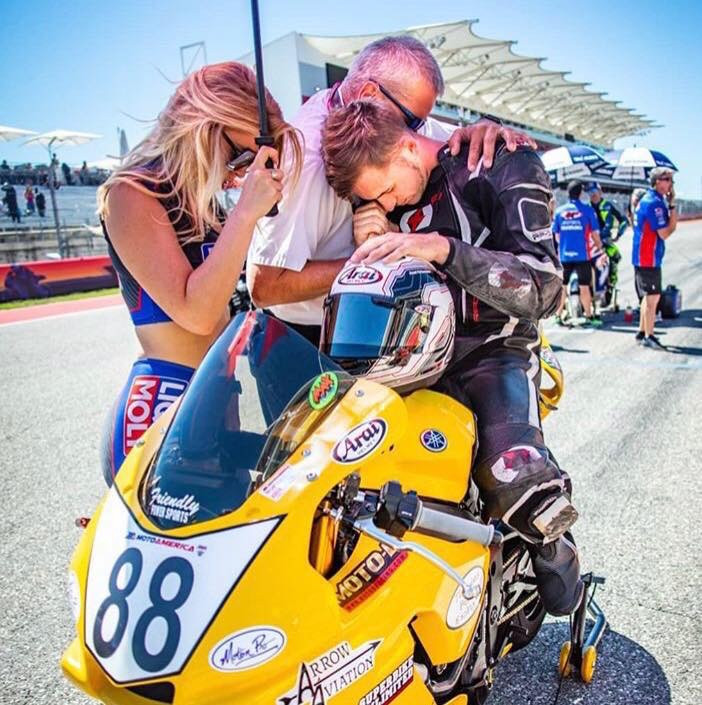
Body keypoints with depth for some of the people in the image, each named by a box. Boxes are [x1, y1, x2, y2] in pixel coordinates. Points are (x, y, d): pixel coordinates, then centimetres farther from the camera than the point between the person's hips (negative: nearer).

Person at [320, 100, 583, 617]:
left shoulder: (506, 166, -7)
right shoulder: (382, 187, 9)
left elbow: (542, 289, -18)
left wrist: (444, 249, -29)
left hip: (493, 351, -4)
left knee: (515, 476, -31)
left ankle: (551, 548, 6)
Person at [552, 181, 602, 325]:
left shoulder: (559, 211, 5)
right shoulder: (587, 210, -3)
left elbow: (556, 236, 10)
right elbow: (594, 234, -2)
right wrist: (599, 246, 14)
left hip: (564, 255, 3)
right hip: (582, 254, -2)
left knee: (562, 286, 11)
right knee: (584, 286, 2)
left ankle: (558, 315, 13)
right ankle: (589, 316, 6)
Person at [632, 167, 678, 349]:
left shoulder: (647, 199, 14)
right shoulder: (654, 202, -17)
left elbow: (671, 226, 15)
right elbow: (665, 233, -18)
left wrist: (671, 205, 1)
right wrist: (672, 205, -12)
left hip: (643, 257, 10)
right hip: (649, 258, -10)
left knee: (648, 297, 17)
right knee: (653, 297, -5)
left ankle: (642, 332, 25)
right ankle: (648, 337, 1)